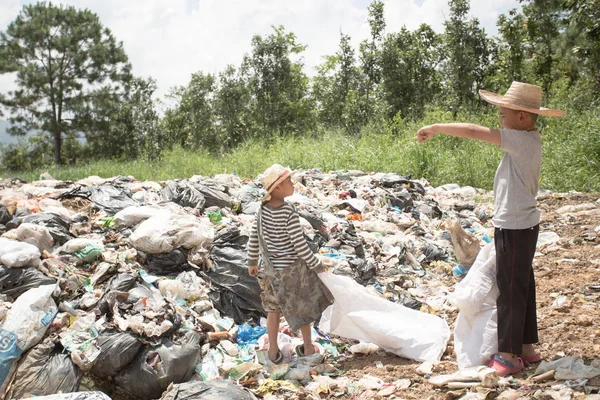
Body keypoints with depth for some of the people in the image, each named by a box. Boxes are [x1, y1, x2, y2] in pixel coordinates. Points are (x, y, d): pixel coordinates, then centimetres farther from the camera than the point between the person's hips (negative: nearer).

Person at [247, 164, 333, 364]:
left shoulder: (262, 209, -6)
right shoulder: (289, 213, -24)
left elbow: (254, 238, 2)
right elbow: (300, 244, -21)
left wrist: (252, 261, 16)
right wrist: (316, 265, -9)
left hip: (270, 268, 5)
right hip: (292, 268, -5)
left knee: (273, 310, 18)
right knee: (304, 306, 17)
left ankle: (274, 352, 28)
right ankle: (307, 346, 33)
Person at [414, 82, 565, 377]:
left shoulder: (522, 141, -20)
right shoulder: (529, 141, 9)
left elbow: (474, 132, -25)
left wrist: (435, 128, -15)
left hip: (514, 228, -10)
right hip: (522, 224, 10)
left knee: (510, 289, -1)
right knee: (522, 287, 16)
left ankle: (508, 355, 9)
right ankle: (526, 347, 27)